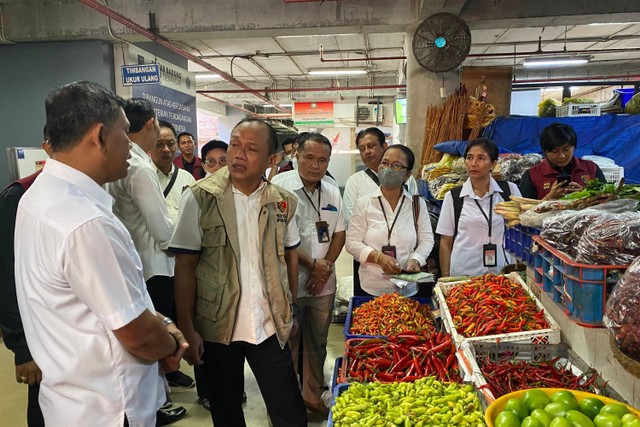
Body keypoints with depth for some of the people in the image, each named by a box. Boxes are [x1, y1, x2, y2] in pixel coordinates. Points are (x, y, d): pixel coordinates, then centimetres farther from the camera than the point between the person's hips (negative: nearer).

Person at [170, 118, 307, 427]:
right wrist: (187, 329, -9)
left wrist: (292, 310, 11)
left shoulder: (284, 202, -1)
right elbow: (185, 266, -8)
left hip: (271, 326, 2)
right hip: (216, 328, -1)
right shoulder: (200, 197, -10)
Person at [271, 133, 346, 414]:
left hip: (323, 284, 5)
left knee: (317, 343, 18)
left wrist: (326, 266, -5)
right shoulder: (280, 186, -11)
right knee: (286, 345, 9)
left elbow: (339, 233, 10)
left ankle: (315, 396, 37)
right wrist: (312, 264, -14)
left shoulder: (333, 192, 7)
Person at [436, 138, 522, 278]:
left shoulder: (510, 190, 2)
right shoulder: (453, 197, 0)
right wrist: (446, 278, -2)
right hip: (462, 274, -1)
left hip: (501, 272, 1)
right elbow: (445, 243, 3)